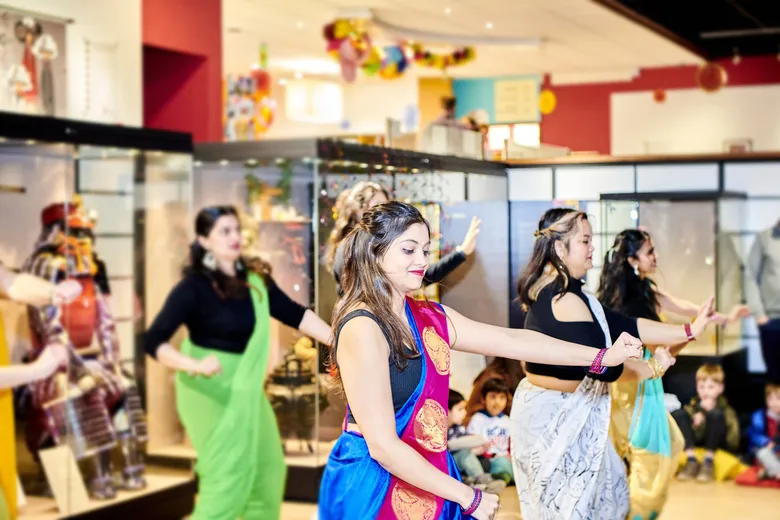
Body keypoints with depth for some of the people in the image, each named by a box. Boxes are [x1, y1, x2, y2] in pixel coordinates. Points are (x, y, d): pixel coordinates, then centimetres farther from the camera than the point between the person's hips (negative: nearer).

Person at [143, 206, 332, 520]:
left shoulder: (255, 278, -2)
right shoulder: (194, 286, -18)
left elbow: (294, 314, 2)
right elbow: (153, 341, -22)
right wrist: (195, 365, -37)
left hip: (246, 386, 7)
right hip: (211, 390, -7)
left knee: (268, 468, 16)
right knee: (227, 476, -4)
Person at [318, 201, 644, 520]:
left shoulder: (428, 317, 4)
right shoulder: (362, 329, -20)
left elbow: (512, 341, 6)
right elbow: (383, 445, -22)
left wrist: (602, 357, 4)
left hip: (429, 477, 7)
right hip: (375, 486, -7)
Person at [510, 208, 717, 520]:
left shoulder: (550, 292, 8)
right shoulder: (564, 299, -23)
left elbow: (620, 327, 6)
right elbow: (602, 365, -25)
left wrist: (688, 332, 2)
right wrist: (651, 368, -7)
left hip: (556, 410, 10)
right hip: (557, 415, -10)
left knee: (607, 491, 22)